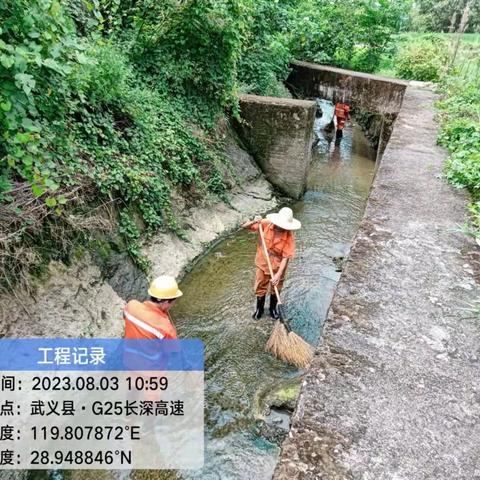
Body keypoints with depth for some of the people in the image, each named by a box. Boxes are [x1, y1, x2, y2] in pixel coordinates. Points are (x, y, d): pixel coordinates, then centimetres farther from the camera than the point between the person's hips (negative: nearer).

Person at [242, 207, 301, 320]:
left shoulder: (289, 235, -26)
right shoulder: (266, 224, -21)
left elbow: (286, 257, -24)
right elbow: (244, 226, -15)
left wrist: (278, 275, -30)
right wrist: (253, 222, -37)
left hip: (278, 267, -1)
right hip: (262, 264, 1)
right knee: (260, 289, 19)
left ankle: (273, 308, 50)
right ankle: (259, 308, 46)